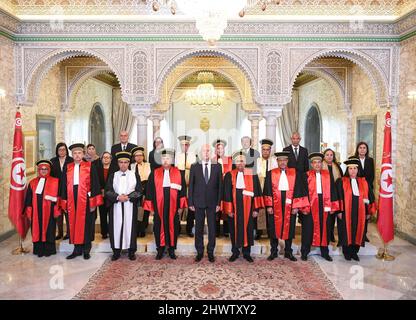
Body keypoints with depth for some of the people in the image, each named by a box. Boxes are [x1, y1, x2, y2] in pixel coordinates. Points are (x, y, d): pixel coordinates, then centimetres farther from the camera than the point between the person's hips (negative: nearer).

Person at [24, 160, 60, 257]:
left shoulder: (55, 182, 2)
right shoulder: (33, 183, 12)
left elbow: (59, 196, -2)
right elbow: (28, 199, 11)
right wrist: (29, 211, 4)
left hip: (49, 211, -3)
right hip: (36, 212, 3)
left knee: (48, 230, 2)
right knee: (37, 230, 6)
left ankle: (49, 249, 13)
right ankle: (39, 250, 16)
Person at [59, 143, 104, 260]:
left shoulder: (90, 167, -1)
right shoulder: (68, 168, 9)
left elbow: (95, 184, -4)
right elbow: (64, 185, 11)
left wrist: (93, 202, -10)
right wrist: (64, 203, 4)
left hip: (85, 200, -3)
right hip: (72, 200, 3)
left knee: (86, 224, 4)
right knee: (74, 224, 8)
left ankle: (86, 250, 17)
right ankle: (77, 249, 21)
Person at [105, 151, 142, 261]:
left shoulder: (135, 175, 5)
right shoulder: (113, 175, 8)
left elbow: (139, 191, 0)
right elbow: (108, 191, 2)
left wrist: (128, 197, -14)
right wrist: (118, 197, -15)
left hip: (130, 206, -1)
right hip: (116, 206, 1)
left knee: (130, 226, 2)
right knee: (116, 227, 2)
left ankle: (131, 251, 11)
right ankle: (116, 251, 12)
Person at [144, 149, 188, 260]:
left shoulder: (178, 173, 3)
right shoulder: (154, 173, 3)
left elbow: (183, 190, 3)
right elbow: (150, 190, 3)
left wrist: (181, 206, -2)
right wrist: (151, 207, -1)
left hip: (173, 207, 0)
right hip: (159, 207, 0)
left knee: (172, 227, 8)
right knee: (159, 227, 6)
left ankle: (171, 249, 22)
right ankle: (160, 249, 20)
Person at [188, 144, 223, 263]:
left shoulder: (217, 166, 3)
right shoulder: (194, 167, 3)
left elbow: (220, 185, 3)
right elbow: (191, 185, 3)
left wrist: (219, 202, -2)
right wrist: (190, 202, -1)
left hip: (212, 202, 0)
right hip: (198, 202, 0)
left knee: (212, 228, 6)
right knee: (198, 228, 6)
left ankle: (210, 252, 19)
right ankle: (199, 252, 19)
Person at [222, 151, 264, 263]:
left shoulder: (252, 174, 0)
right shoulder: (229, 175, 1)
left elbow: (257, 192, 0)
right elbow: (227, 193, 0)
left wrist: (256, 208, -5)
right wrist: (229, 209, -6)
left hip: (248, 207, 0)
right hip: (234, 207, 0)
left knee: (247, 229, 8)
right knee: (235, 229, 9)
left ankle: (246, 253, 22)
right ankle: (235, 252, 24)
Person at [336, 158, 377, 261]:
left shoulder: (363, 182, 10)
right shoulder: (341, 181, 1)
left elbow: (369, 197, 10)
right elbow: (339, 197, -5)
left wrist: (369, 211, 4)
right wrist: (339, 211, -13)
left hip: (360, 211, 3)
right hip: (346, 211, -3)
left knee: (358, 231, 7)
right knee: (346, 232, 3)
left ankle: (354, 252, 21)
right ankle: (347, 252, 16)